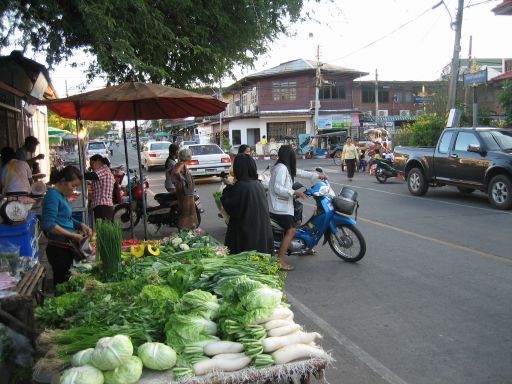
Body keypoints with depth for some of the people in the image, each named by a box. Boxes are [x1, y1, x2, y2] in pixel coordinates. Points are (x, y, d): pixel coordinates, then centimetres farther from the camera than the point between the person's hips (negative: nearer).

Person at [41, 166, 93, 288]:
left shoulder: (63, 195, 13)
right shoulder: (53, 195, -13)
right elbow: (49, 225, -22)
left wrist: (81, 225, 8)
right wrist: (72, 235, -18)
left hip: (67, 248, 9)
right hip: (58, 249, -9)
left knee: (67, 282, 12)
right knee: (62, 283, -5)